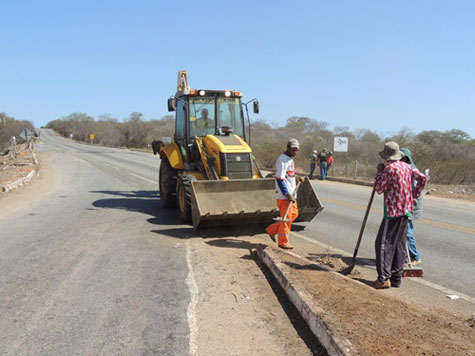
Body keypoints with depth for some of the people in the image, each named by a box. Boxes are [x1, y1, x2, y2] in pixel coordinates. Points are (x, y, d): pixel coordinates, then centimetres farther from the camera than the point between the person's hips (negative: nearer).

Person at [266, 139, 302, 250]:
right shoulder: (282, 160, -17)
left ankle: (272, 230, 22)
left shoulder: (290, 159, 15)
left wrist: (296, 177, 16)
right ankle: (283, 242, 9)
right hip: (284, 195, -10)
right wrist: (287, 194, -23)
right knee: (286, 217, -3)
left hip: (291, 193, 10)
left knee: (294, 214, 16)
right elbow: (279, 179, -22)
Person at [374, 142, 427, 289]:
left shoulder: (389, 168, -13)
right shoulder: (407, 167, 9)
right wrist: (413, 195, 15)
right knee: (400, 245, 11)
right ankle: (396, 277, 15)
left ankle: (384, 278, -9)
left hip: (393, 211, -8)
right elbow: (422, 178, 12)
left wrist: (379, 172, 3)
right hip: (406, 210, 8)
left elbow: (379, 189, -7)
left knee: (383, 244, -5)